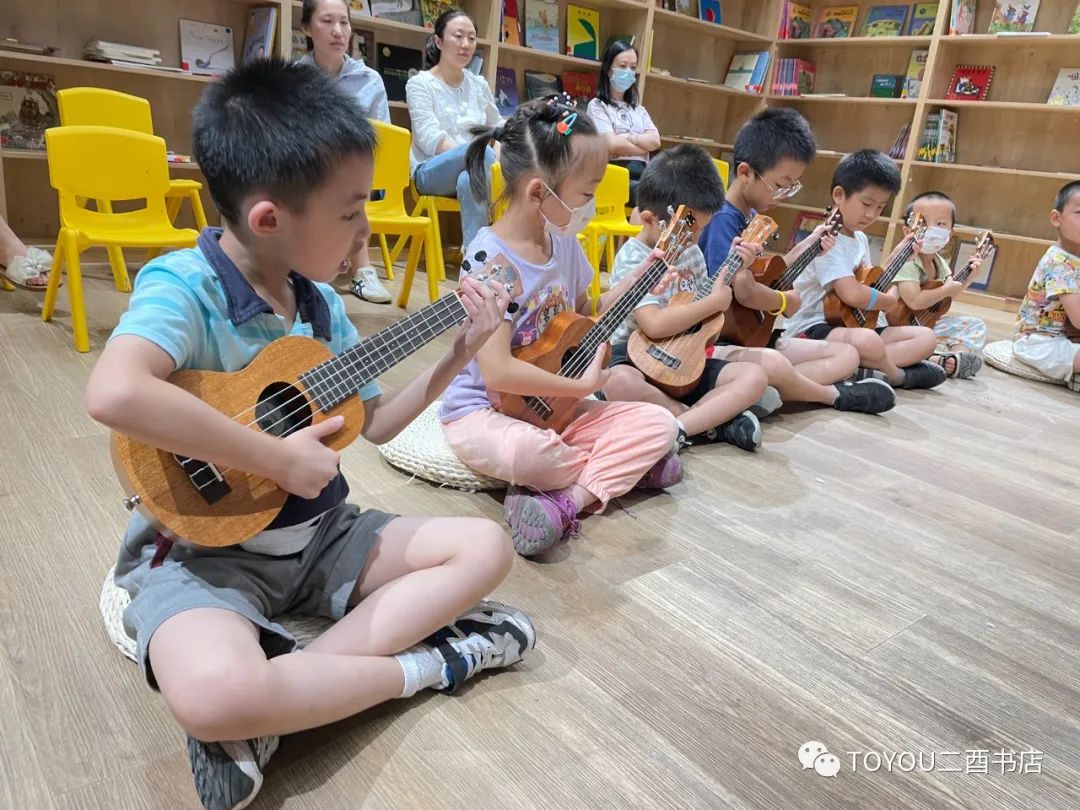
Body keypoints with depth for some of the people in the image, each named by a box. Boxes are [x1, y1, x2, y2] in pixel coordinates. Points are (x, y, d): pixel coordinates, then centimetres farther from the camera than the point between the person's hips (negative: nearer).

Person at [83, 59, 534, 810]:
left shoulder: (320, 301, 4)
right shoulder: (183, 284, -17)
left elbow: (374, 421, 11)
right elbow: (114, 392, -38)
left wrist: (458, 355, 1)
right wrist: (278, 459, -31)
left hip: (316, 531, 7)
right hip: (204, 546, -7)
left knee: (485, 546, -4)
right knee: (213, 694, -37)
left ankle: (285, 692, -13)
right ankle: (427, 663, -13)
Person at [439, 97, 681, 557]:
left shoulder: (564, 243, 3)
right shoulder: (490, 259, -21)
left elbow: (586, 316, 19)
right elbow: (498, 372, -27)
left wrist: (643, 275, 9)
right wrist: (583, 385, -18)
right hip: (485, 411, -7)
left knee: (659, 425, -7)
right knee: (528, 451, -40)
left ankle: (568, 499, -21)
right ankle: (624, 467, -8)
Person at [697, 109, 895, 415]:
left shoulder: (752, 217, 13)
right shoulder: (722, 219, -17)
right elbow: (745, 290, -27)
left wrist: (805, 247, 12)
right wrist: (787, 301, -6)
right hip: (715, 341, -10)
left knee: (847, 355, 6)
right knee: (772, 365, -41)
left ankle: (754, 391, -19)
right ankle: (836, 395, -9)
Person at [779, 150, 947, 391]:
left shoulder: (860, 239, 16)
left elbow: (870, 284, 25)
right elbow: (852, 294, -26)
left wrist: (896, 256, 16)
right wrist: (890, 301, -6)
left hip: (848, 323, 10)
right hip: (811, 330, -10)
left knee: (926, 337, 2)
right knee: (868, 341, -39)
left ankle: (859, 370, -19)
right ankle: (899, 375, -6)